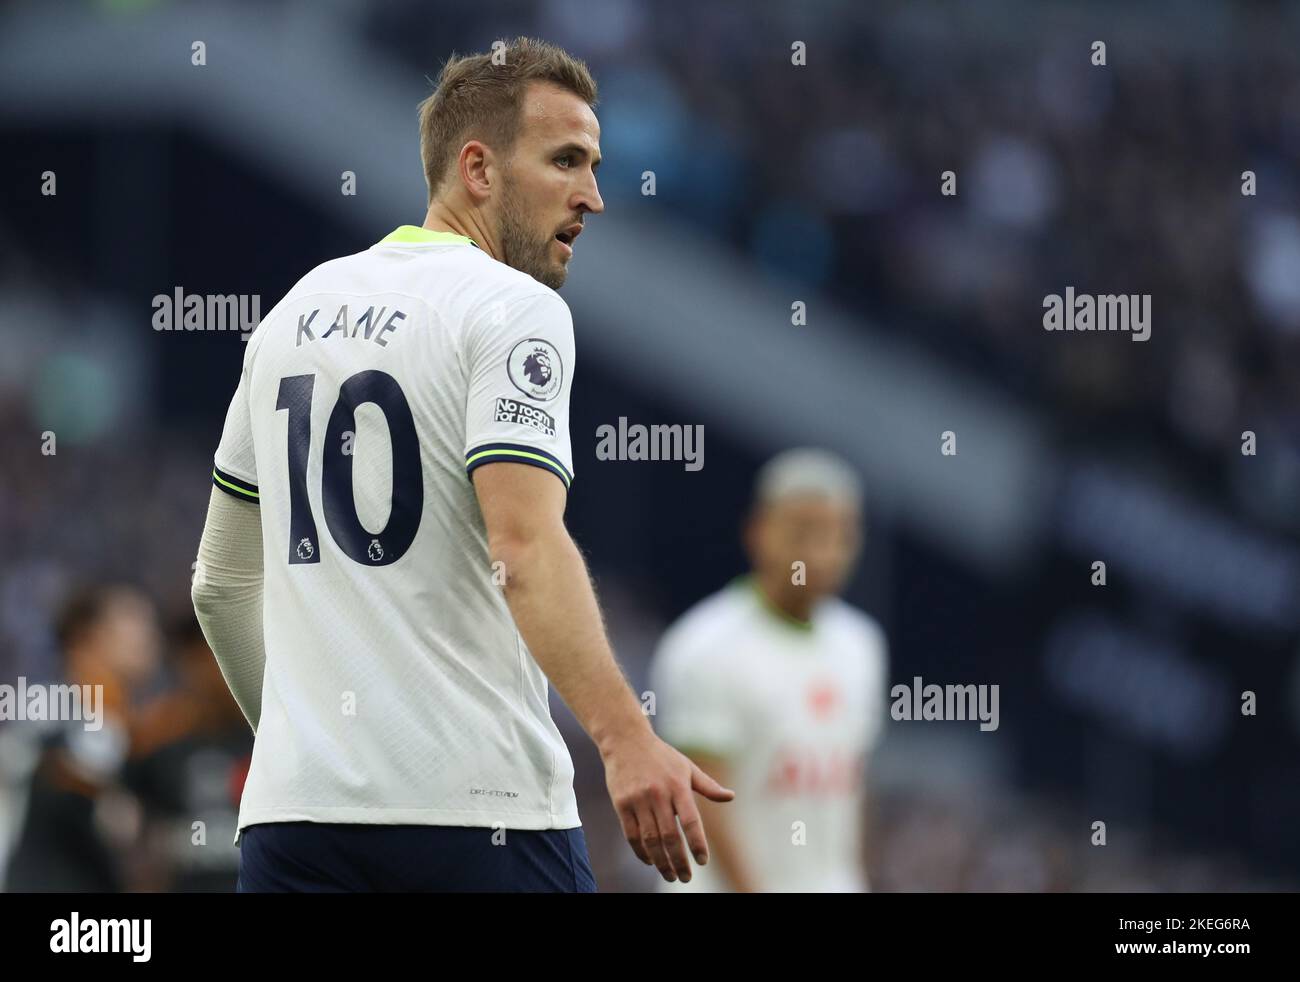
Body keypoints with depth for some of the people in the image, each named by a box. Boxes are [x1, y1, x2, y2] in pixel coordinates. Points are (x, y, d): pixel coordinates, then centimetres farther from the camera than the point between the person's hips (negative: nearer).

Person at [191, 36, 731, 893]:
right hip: (480, 814, -6)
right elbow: (525, 548, -21)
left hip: (291, 813, 6)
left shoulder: (295, 310, 16)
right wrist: (625, 739, -29)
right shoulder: (514, 310, -5)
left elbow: (221, 582, 22)